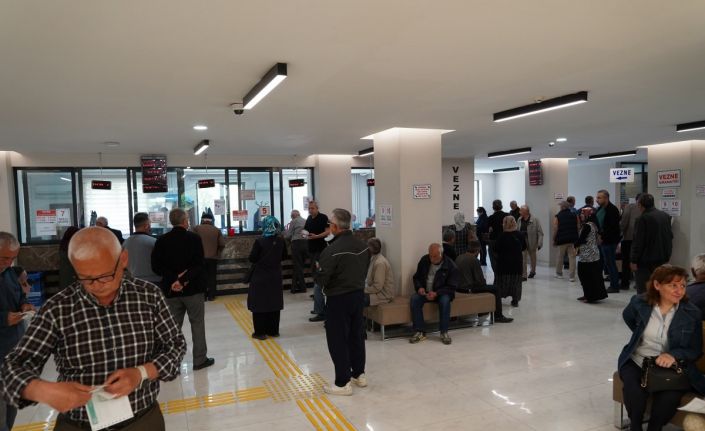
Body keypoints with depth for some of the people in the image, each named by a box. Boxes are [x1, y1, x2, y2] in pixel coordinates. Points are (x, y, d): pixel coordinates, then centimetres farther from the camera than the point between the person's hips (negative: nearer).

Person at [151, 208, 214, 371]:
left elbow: (156, 266, -6)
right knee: (197, 324, 9)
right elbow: (199, 265, -17)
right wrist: (183, 279, -19)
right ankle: (200, 359, 13)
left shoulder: (161, 241, 0)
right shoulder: (194, 238, -7)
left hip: (171, 290, 3)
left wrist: (174, 277, -12)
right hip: (193, 289, -2)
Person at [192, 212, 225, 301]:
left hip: (200, 257, -1)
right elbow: (222, 244, -3)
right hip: (213, 257, 1)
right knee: (212, 277, 10)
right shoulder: (217, 230, 1)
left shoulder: (197, 228, -3)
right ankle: (211, 296, 12)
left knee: (202, 277, 8)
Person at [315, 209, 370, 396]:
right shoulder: (363, 246, 0)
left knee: (337, 340, 4)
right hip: (359, 294, 7)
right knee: (357, 335, 19)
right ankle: (359, 374, 32)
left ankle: (343, 383, 11)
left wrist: (319, 269, 1)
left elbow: (321, 279, -20)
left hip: (338, 299, -7)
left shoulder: (332, 250, -23)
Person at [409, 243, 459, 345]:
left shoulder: (451, 266, -13)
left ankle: (444, 332, -22)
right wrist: (419, 287, -13)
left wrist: (436, 293, -28)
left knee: (445, 300, -36)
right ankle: (420, 332, -24)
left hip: (441, 293, -3)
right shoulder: (424, 261, -1)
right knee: (414, 298, -27)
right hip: (425, 292, 3)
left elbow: (452, 287, -13)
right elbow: (416, 277, 9)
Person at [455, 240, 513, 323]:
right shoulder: (474, 260, -15)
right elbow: (479, 279, -14)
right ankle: (498, 316, 10)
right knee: (495, 290, 4)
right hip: (468, 288, -8)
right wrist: (484, 282, 9)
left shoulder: (458, 258, 7)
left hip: (458, 287, 9)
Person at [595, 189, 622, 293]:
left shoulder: (612, 210, -14)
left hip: (609, 242, -9)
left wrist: (602, 237, -18)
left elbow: (612, 227, -20)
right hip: (601, 241, 9)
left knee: (610, 263, -3)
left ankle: (614, 286, 6)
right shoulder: (600, 209, 12)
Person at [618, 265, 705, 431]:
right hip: (637, 361, 0)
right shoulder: (639, 303, -4)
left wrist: (674, 355, -20)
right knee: (635, 392, -29)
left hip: (672, 367, 0)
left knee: (669, 398, -30)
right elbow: (627, 316, 22)